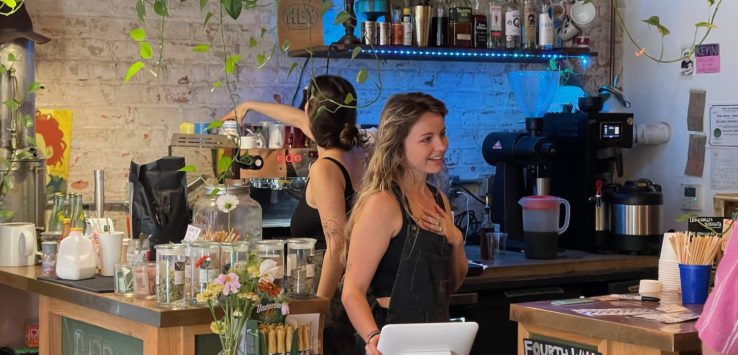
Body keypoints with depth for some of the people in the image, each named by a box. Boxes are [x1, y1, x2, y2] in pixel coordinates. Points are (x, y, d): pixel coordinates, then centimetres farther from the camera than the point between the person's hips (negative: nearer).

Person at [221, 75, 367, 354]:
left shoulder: (325, 169, -16)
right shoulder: (355, 152, 9)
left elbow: (337, 248, -22)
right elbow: (300, 120, 28)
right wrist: (250, 106, 44)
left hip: (335, 297, -8)